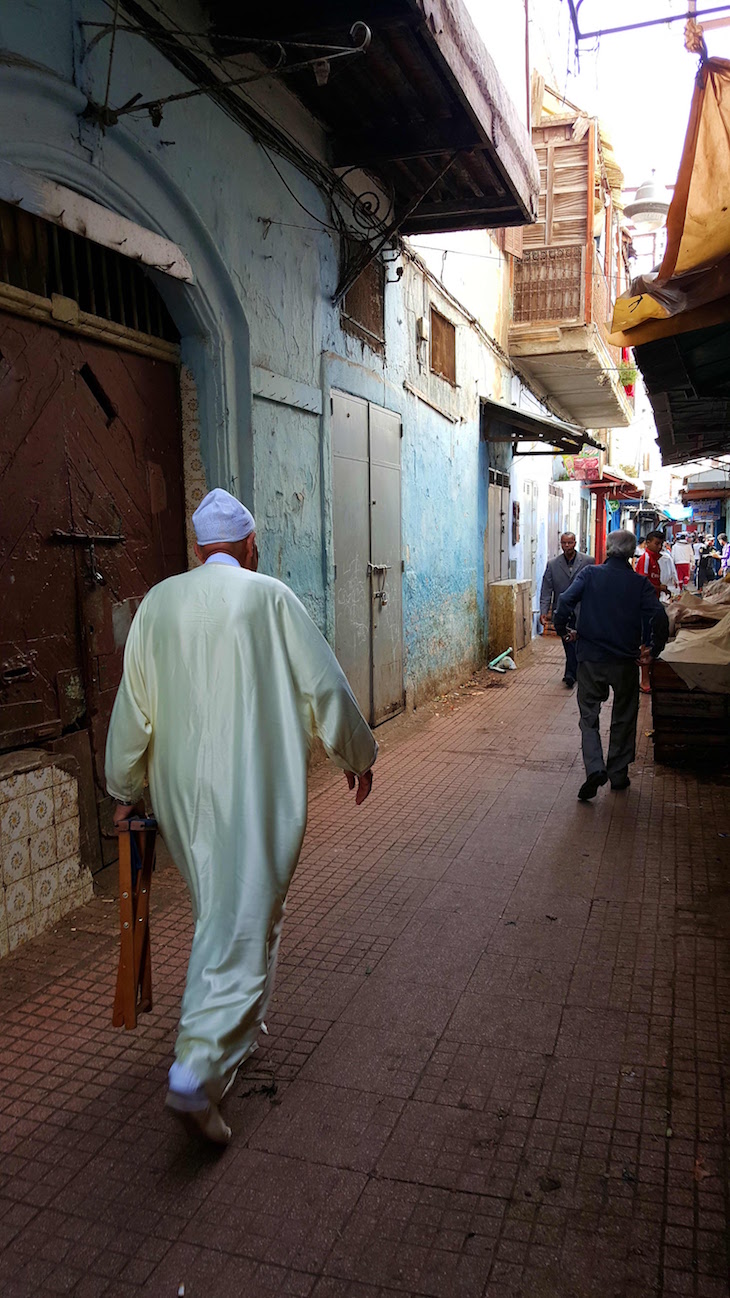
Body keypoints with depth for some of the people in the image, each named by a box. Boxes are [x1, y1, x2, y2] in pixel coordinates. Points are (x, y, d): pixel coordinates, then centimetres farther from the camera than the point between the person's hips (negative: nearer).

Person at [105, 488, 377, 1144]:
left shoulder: (158, 603, 4)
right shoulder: (269, 596, -8)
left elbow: (133, 707, 9)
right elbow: (324, 686, -7)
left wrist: (125, 788, 20)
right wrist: (357, 755, 9)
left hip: (182, 790, 6)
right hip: (254, 789, -5)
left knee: (220, 910, 22)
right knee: (245, 922, 1)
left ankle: (236, 1033, 40)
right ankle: (198, 1072, -4)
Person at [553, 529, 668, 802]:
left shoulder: (589, 574, -3)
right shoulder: (640, 583, -2)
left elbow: (566, 602, -14)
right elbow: (658, 618, -11)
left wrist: (563, 629, 3)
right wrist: (654, 648, 3)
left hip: (590, 659, 0)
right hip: (625, 662, 1)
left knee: (589, 717, 9)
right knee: (623, 719, 16)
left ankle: (595, 768, -11)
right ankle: (618, 774, 21)